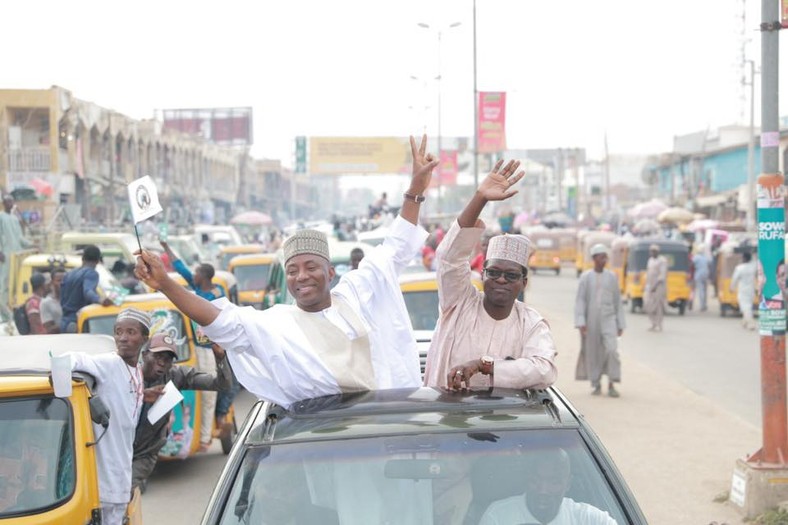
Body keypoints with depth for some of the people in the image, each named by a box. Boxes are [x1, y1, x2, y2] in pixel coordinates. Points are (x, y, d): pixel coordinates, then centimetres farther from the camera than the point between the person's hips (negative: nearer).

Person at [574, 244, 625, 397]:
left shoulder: (612, 277, 5)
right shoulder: (586, 277, -1)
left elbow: (617, 302, 10)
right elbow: (579, 301, -4)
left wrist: (620, 324, 10)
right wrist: (580, 323, -13)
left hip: (608, 319, 1)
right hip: (591, 320, -1)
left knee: (612, 350, -15)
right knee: (593, 353, 4)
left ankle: (611, 385, -9)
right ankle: (597, 384, 19)